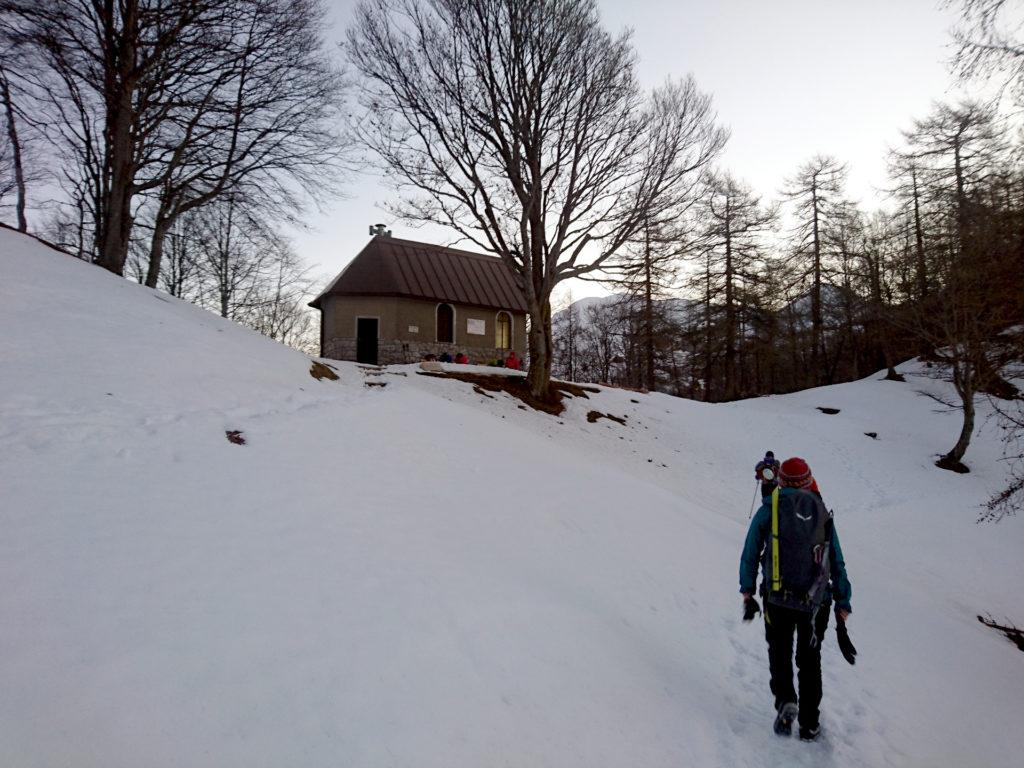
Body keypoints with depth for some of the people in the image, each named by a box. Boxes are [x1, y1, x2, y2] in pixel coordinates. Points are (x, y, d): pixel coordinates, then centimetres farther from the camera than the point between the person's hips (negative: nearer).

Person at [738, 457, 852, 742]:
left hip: (778, 600, -2)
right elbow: (838, 564, 7)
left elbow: (750, 555, -2)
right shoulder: (823, 514, 5)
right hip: (816, 602, 2)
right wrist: (843, 605, 13)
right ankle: (809, 725, 23)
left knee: (779, 652, 17)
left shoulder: (769, 510, -1)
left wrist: (747, 593, 7)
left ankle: (785, 701, -4)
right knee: (810, 661, 18)